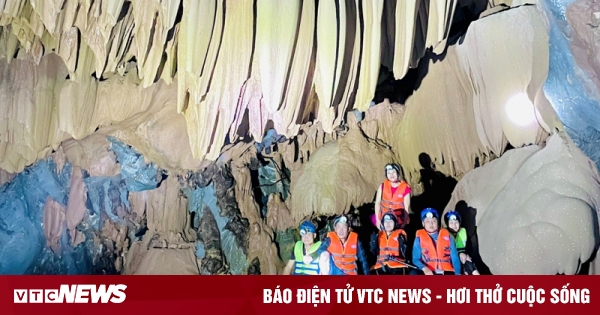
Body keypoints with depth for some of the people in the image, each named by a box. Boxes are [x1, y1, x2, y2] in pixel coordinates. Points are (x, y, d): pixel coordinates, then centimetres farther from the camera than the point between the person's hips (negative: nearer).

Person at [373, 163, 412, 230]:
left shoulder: (405, 188, -10)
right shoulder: (383, 186, -3)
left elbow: (406, 208, -7)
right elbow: (377, 203, -1)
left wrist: (404, 224, -9)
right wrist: (378, 220, -5)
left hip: (399, 221, -2)